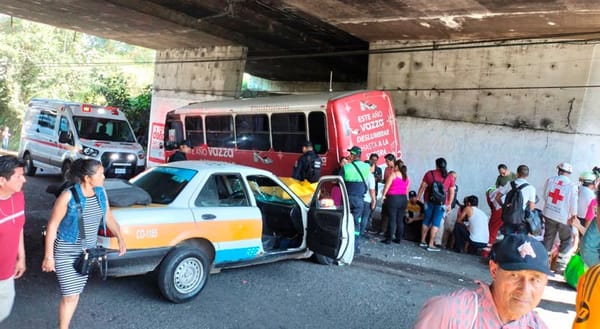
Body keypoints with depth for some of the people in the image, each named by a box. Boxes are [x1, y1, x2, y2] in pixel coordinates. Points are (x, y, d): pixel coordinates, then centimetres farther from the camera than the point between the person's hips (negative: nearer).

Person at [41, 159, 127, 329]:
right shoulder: (68, 196, -20)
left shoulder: (101, 193, -3)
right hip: (66, 253, -5)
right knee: (70, 296, -2)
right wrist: (48, 256, -15)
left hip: (87, 252, 5)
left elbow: (109, 218, 11)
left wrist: (120, 239, 14)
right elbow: (52, 225, -14)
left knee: (76, 293, 15)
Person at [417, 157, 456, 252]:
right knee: (436, 223, 1)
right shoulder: (450, 177, 0)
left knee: (426, 221, 15)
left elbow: (422, 187, 2)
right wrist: (449, 204, 7)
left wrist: (417, 197, 11)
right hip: (441, 203, -2)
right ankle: (431, 245, 1)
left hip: (429, 201, 2)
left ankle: (423, 241, 25)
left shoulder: (429, 174, 0)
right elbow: (452, 192, 0)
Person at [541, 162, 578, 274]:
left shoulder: (550, 180, -4)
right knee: (566, 241, 10)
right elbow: (573, 203, -9)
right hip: (564, 217, -3)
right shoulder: (572, 185, -13)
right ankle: (560, 266, 8)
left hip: (549, 214, 3)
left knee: (548, 238, 14)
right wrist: (574, 215, 5)